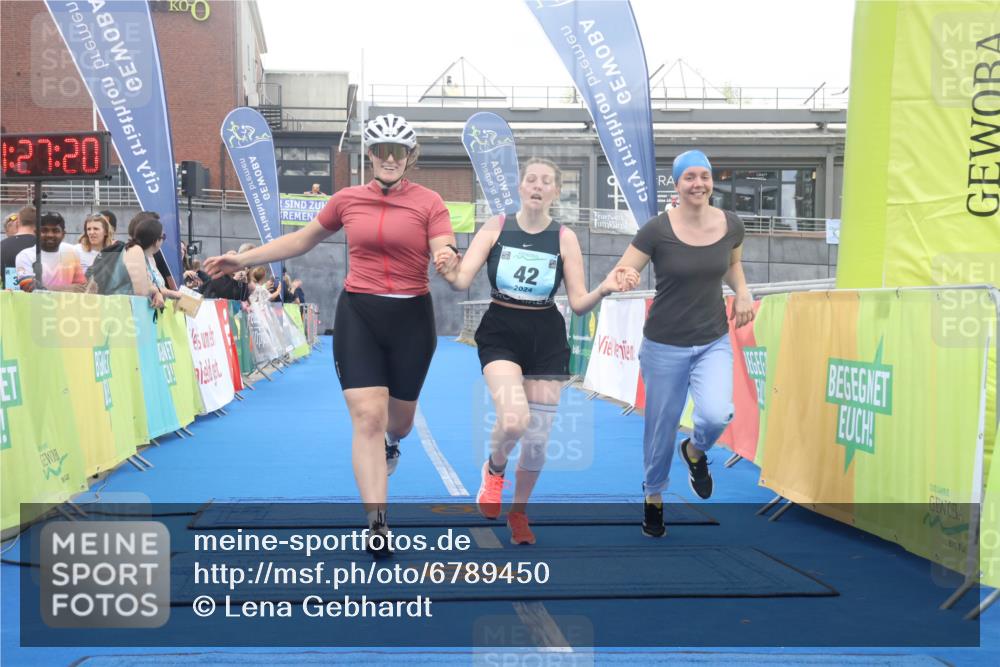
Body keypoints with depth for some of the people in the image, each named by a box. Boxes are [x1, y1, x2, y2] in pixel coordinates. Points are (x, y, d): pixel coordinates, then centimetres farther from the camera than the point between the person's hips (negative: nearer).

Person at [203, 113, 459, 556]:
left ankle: (390, 442, 55)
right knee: (367, 417, -13)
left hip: (411, 318, 0)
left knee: (398, 418, 15)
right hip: (358, 314, 0)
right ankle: (377, 526, -8)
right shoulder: (347, 199, 3)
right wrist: (244, 259, 15)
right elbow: (303, 240, 16)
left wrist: (448, 260, -38)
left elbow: (447, 258, -14)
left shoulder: (429, 203, -4)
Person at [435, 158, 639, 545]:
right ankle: (494, 470, 11)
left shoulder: (565, 238, -2)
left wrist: (604, 289, -23)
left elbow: (578, 304, -3)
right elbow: (463, 280, -10)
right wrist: (447, 273, -32)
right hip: (500, 331, -2)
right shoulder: (496, 227, -2)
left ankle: (518, 512, 32)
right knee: (514, 420, -26)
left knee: (537, 439, 5)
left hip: (546, 337, 2)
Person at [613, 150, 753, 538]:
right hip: (665, 346, -2)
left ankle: (695, 452, 15)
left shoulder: (731, 225, -2)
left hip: (714, 342, 2)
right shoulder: (657, 230, -14)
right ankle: (653, 496, 37)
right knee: (661, 428, 9)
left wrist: (743, 293, 0)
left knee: (717, 415, -22)